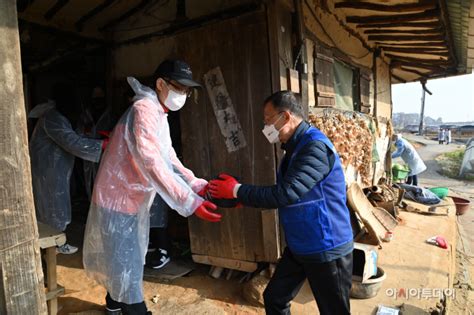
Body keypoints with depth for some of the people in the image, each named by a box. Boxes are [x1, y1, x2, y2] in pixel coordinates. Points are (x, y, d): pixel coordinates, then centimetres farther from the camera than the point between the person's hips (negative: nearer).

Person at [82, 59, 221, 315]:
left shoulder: (159, 116, 10)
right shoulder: (145, 109, -22)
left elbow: (169, 161, 6)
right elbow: (152, 164, -34)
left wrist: (198, 185, -7)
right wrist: (190, 202, -37)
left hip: (132, 200, 10)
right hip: (119, 201, -10)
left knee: (123, 260, 26)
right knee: (128, 266, 3)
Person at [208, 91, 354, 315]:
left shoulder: (315, 146, -24)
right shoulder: (295, 147, 7)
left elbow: (286, 193, -32)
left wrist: (237, 190, -23)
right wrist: (246, 198, 2)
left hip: (327, 249, -8)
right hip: (299, 247, 9)